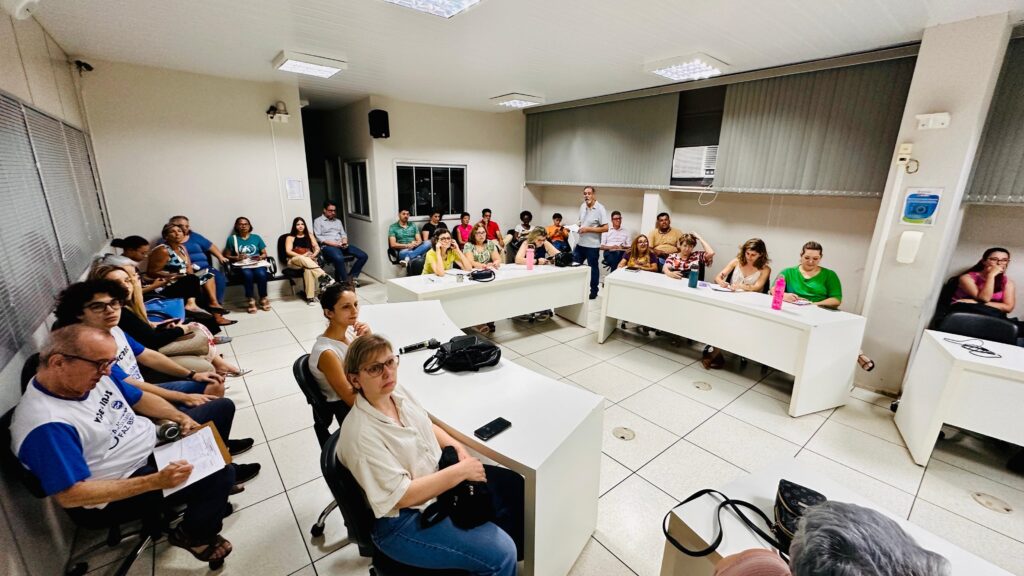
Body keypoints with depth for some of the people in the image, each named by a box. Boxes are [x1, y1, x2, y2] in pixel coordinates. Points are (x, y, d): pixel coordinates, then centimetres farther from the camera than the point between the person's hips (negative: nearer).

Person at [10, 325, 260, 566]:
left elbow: (138, 398, 7)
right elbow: (69, 496, -30)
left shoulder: (91, 372, -8)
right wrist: (155, 481, -33)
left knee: (222, 407, 12)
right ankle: (194, 534, 8)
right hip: (116, 493, -9)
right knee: (221, 476, -26)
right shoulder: (46, 426, -32)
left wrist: (182, 418, -8)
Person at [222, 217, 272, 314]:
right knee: (248, 274, -37)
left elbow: (264, 254, 15)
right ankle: (250, 301, -25)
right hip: (242, 265, -1)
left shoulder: (256, 237, 16)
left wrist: (260, 257, -8)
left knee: (261, 274, -34)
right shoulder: (232, 238, 13)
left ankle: (263, 299, -17)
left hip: (257, 264, 1)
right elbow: (227, 255, 10)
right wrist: (237, 257, -10)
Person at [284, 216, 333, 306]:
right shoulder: (290, 237, 11)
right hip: (294, 261, -1)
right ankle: (324, 276, -49)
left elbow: (317, 247, 9)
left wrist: (314, 254, -13)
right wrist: (302, 256, -19)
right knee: (303, 259, -39)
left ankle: (310, 296, -43)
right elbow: (288, 251, -3)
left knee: (308, 269, -37)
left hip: (309, 261, 1)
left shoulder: (309, 235, 19)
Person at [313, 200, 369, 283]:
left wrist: (344, 242, -5)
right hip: (327, 246, -6)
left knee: (363, 256, -14)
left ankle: (352, 276, -4)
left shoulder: (338, 221, 26)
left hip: (341, 245, 6)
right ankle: (345, 281, -26)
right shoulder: (318, 221, 9)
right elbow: (318, 237, -3)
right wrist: (334, 244, -15)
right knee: (339, 258, -40)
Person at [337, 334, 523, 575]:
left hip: (438, 477, 8)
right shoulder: (361, 434, -29)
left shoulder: (397, 392, -6)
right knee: (499, 554, -17)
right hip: (405, 520, -8)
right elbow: (402, 495, -27)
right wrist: (460, 471, -25)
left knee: (513, 485, 11)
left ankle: (519, 552, 35)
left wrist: (457, 447, -5)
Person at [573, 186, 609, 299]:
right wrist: (577, 225, -2)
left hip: (592, 245, -6)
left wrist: (588, 229, -20)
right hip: (580, 243, 7)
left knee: (593, 268, 7)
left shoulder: (600, 209, -14)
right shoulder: (582, 206, 6)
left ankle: (594, 291, 21)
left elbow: (605, 228, -18)